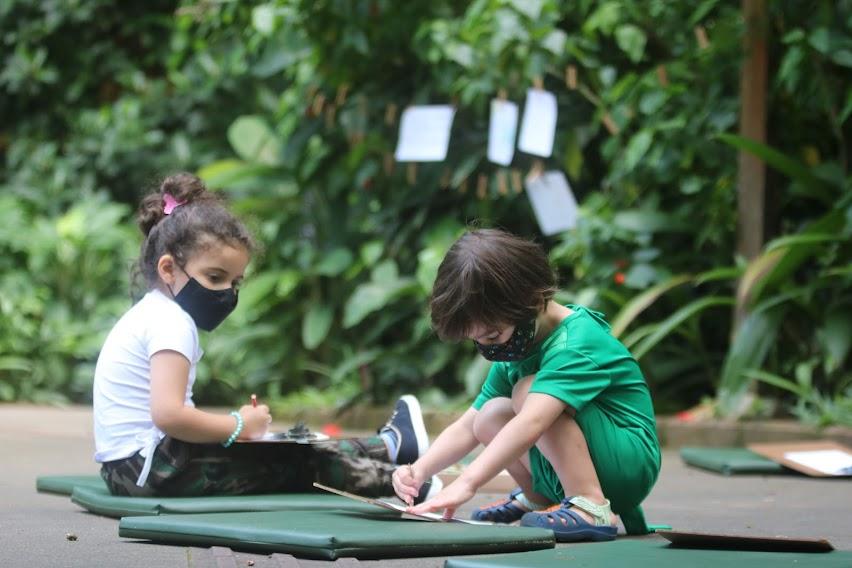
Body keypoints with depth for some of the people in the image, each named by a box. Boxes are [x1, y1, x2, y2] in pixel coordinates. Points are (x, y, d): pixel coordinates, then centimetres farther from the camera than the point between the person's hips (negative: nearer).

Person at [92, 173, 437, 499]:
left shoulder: (151, 313, 16)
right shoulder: (171, 324, -17)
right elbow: (168, 415, -29)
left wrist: (235, 426, 2)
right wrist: (238, 426, -16)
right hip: (150, 468, -10)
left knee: (287, 450, 16)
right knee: (296, 463, -6)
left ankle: (388, 445, 28)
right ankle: (396, 479, 5)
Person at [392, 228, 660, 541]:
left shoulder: (576, 344, -24)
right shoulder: (514, 354, 6)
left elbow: (532, 422, -39)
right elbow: (468, 426, 6)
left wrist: (467, 482, -46)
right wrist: (419, 470, -13)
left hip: (630, 466, -9)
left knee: (528, 391, -24)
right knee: (491, 416, -5)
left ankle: (592, 508, -29)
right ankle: (539, 501, 13)